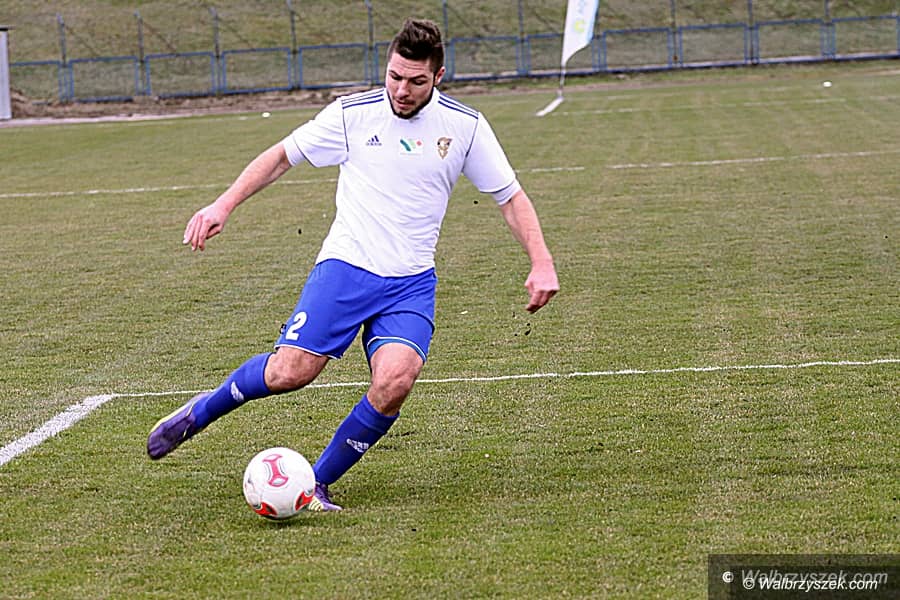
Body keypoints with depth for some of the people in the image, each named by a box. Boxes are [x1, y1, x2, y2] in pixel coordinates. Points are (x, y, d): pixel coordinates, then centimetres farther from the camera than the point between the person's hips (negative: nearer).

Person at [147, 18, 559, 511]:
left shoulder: (465, 127, 2)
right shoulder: (352, 113, 0)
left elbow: (511, 197, 10)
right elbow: (283, 155, 10)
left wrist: (542, 263, -2)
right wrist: (223, 205, 2)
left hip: (411, 284, 1)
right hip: (345, 266, -1)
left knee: (394, 382, -24)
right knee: (288, 373, -16)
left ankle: (317, 483, -4)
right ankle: (199, 412, 15)